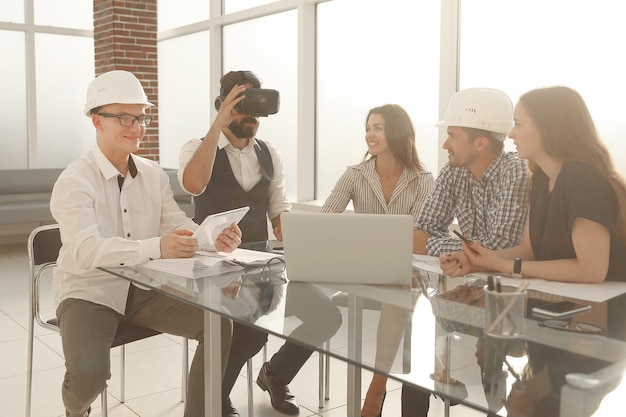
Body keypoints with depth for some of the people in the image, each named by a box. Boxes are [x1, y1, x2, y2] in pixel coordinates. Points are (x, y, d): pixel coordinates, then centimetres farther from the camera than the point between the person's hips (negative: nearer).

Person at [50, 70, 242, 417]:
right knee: (89, 372, -28)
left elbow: (179, 227, -1)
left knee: (218, 325, -13)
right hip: (89, 292, -5)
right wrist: (156, 248, -45)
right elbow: (84, 251, -30)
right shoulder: (75, 181, -16)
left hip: (144, 288, 5)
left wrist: (214, 239, -25)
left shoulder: (154, 175, 4)